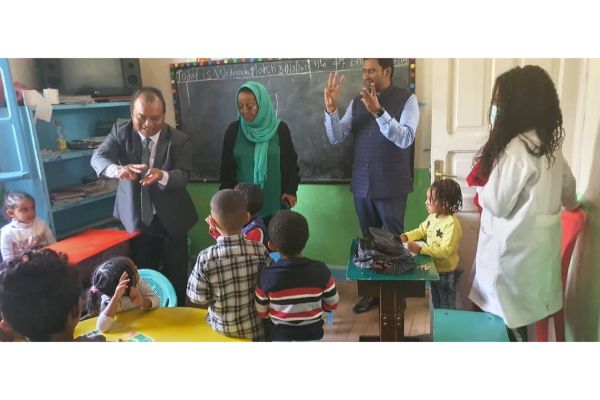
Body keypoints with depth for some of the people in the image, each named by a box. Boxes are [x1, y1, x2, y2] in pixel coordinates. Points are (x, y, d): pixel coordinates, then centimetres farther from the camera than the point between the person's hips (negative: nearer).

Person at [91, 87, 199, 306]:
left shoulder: (179, 139, -12)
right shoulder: (121, 132, -6)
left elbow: (183, 175, -20)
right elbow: (98, 157, -18)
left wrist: (162, 175, -43)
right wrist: (117, 169, -42)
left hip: (171, 219, -1)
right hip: (137, 218, 2)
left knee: (176, 277, 10)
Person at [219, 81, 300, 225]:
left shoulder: (280, 129, -6)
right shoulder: (233, 130, -3)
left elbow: (291, 162, 2)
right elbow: (226, 166, 3)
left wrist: (291, 191, 0)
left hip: (275, 200, 0)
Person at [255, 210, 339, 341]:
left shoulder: (267, 276, -19)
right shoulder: (320, 270, -18)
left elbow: (261, 313, -6)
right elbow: (332, 304, -4)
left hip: (280, 338, 0)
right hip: (312, 337, 1)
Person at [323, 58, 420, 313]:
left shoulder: (407, 100, -6)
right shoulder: (357, 102, 8)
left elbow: (405, 139, -20)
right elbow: (336, 138, 2)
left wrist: (379, 111, -31)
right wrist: (331, 109, -14)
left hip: (391, 186, -4)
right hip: (362, 184, 5)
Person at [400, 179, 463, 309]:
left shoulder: (452, 224, -29)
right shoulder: (432, 217, -4)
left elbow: (445, 251, -34)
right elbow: (421, 231, 11)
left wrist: (420, 249, -36)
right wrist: (406, 236, -6)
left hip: (446, 272, -8)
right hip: (433, 269, 8)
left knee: (447, 308, 12)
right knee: (436, 304, 27)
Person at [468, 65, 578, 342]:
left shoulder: (516, 148, -24)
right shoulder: (548, 143, 4)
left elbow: (498, 204, -20)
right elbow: (568, 184, 19)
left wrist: (481, 185, 0)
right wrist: (570, 205, 40)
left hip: (515, 247, -8)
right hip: (539, 242, 9)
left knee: (509, 317, 9)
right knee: (519, 313, 22)